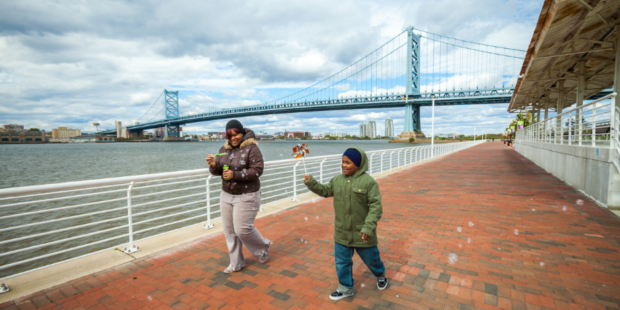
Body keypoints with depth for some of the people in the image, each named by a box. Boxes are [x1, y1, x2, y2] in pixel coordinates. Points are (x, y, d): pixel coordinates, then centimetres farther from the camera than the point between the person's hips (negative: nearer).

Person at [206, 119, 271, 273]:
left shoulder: (251, 148, -12)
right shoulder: (224, 149, 7)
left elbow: (257, 170, -19)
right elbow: (217, 171, 7)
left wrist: (235, 175, -25)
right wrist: (213, 165, -16)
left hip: (246, 197, -6)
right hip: (226, 195, 6)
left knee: (243, 229, -4)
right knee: (229, 230, 10)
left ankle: (264, 246, 26)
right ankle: (236, 263, 27)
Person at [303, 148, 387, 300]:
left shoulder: (369, 182, -18)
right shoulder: (337, 180, -2)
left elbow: (376, 206, -19)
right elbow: (325, 191, 11)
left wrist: (369, 227, -27)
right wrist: (311, 183, -4)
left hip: (362, 233, -4)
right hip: (342, 232, 4)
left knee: (371, 259, 19)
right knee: (342, 261, 16)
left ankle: (381, 275, 51)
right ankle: (346, 288, 38)